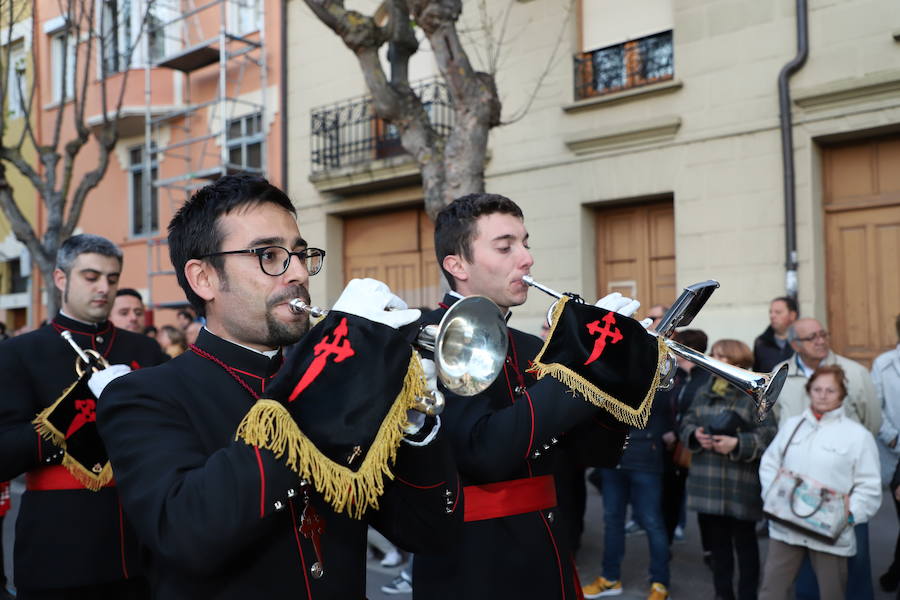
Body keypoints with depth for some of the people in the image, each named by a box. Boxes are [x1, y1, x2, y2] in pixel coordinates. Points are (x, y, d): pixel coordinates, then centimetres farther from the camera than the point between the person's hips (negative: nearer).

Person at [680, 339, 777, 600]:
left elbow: (768, 434, -13)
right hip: (707, 482, 6)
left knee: (744, 541, 7)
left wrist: (738, 444, -24)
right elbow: (687, 423, 13)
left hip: (740, 484, -6)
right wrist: (695, 434, -8)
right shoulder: (704, 392, 12)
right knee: (716, 540, 16)